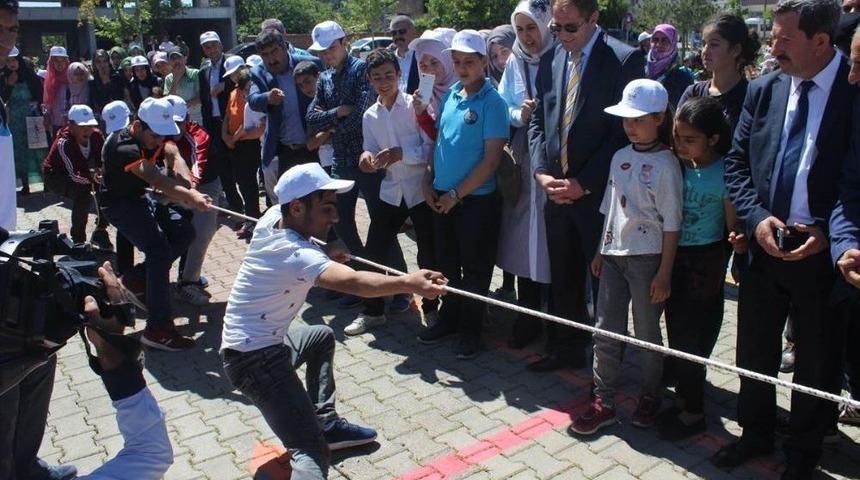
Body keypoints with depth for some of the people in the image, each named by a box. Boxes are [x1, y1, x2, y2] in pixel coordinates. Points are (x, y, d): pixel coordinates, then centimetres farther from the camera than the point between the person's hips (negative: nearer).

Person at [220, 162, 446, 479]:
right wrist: (408, 283, -61)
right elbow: (352, 282, -49)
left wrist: (327, 255, 10)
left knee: (323, 337, 32)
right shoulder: (296, 254, -29)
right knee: (311, 452, -17)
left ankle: (325, 422, 31)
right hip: (256, 359, -10)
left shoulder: (271, 217, -2)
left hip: (260, 342, 10)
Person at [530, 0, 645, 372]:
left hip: (599, 193, -5)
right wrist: (542, 172, -3)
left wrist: (583, 183, -15)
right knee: (563, 278, 14)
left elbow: (625, 129, -13)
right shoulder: (549, 61, 8)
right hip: (557, 190, 5)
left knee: (603, 281, 6)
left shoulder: (624, 60, -9)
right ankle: (566, 348, 30)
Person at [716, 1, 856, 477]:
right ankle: (755, 433, 40)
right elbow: (736, 162, 3)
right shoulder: (763, 90, 1)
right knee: (754, 350, 17)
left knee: (816, 360, 13)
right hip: (763, 244, 4)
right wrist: (756, 217, -11)